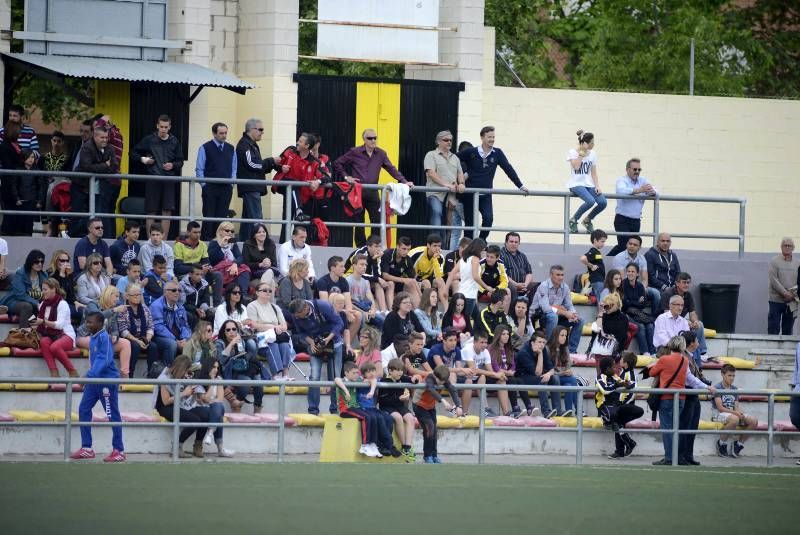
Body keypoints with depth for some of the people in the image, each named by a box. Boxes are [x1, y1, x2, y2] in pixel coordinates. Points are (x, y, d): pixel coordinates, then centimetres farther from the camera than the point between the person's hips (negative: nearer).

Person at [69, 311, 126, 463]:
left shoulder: (104, 337, -14)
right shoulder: (93, 339, 12)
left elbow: (105, 359, -24)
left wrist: (91, 375, -31)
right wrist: (89, 378, 17)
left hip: (107, 380, -9)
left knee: (112, 415, -3)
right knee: (83, 409, 5)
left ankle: (119, 451, 2)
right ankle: (86, 448, 10)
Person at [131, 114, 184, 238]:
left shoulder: (174, 142, 7)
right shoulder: (149, 140, 2)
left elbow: (180, 161, 11)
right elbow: (133, 153, 11)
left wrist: (173, 165, -9)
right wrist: (143, 159, -6)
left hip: (168, 180, 1)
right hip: (152, 180, -1)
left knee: (167, 211, -2)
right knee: (151, 212, 2)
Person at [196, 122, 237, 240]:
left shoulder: (231, 149, 11)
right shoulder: (205, 148, -1)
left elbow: (234, 168, 16)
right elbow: (199, 169, 0)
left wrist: (232, 183, 5)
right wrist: (204, 185, -6)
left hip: (226, 189, 3)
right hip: (210, 188, -3)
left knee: (222, 217, 2)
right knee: (208, 217, -4)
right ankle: (205, 241, -2)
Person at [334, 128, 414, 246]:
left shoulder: (381, 154, 6)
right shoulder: (355, 152, -1)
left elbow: (391, 169, 4)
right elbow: (337, 163, 6)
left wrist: (403, 181, -8)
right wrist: (346, 176, -3)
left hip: (373, 192, 2)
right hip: (358, 192, -2)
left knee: (377, 221, -3)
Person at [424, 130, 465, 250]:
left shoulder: (454, 158, 23)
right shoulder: (431, 155, 4)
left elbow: (460, 173, 19)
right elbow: (431, 173, -8)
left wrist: (461, 184, -5)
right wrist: (446, 184, -19)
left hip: (452, 195, 6)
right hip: (436, 195, -6)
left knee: (456, 225, -2)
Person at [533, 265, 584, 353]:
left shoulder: (565, 287, 2)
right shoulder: (544, 286, -17)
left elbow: (569, 306, 6)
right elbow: (545, 308, -27)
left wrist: (573, 314, -20)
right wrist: (565, 313, -31)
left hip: (557, 315, 7)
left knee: (579, 321, -8)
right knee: (553, 316, -38)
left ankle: (572, 350, -2)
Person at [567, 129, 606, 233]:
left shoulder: (592, 154, 10)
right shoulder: (573, 152, -5)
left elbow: (593, 173, 12)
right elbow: (576, 166, -21)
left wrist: (597, 186, -2)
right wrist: (582, 153, -15)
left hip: (588, 185, 6)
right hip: (576, 184, -6)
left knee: (603, 202, -17)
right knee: (590, 201, -32)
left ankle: (587, 220, 10)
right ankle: (573, 220, -9)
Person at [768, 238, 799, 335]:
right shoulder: (775, 261, -1)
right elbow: (774, 280, -9)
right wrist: (785, 293, -17)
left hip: (791, 301, 3)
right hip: (776, 300, -3)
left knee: (788, 330, 6)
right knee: (773, 329, -2)